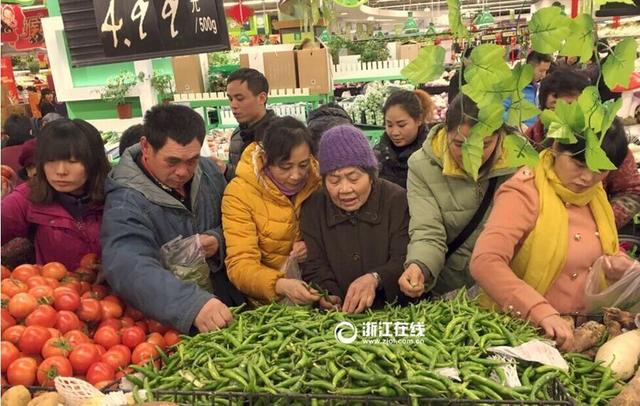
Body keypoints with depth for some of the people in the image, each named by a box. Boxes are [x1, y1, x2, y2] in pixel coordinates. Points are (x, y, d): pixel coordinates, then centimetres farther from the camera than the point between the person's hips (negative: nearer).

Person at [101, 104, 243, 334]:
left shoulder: (208, 171, 3)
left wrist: (220, 240, -8)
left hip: (231, 306, 2)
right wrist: (192, 304, -45)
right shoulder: (126, 203, -16)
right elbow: (128, 268, -31)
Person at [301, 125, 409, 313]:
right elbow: (314, 269, 1)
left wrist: (375, 279, -26)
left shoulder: (397, 199, -2)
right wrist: (328, 298, -18)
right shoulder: (312, 208, 4)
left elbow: (405, 260, -9)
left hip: (392, 310, -1)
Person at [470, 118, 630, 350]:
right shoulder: (524, 194, -13)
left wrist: (616, 266, 0)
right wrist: (541, 310, -35)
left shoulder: (595, 194, 6)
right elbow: (484, 263, -26)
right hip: (522, 328, -6)